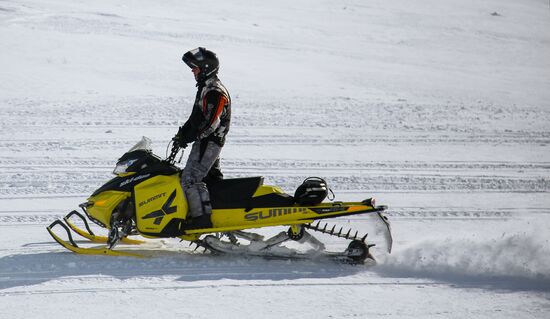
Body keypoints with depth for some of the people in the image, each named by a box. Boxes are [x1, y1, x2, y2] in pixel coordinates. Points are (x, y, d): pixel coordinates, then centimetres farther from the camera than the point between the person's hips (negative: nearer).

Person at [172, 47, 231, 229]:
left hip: (208, 142, -11)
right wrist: (182, 133, 12)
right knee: (212, 178, 17)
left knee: (190, 178, -16)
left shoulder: (215, 92, -17)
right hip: (206, 142, 11)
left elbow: (210, 122, -24)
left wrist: (187, 137, -21)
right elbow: (196, 117, 24)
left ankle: (202, 217, -19)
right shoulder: (205, 88, 16)